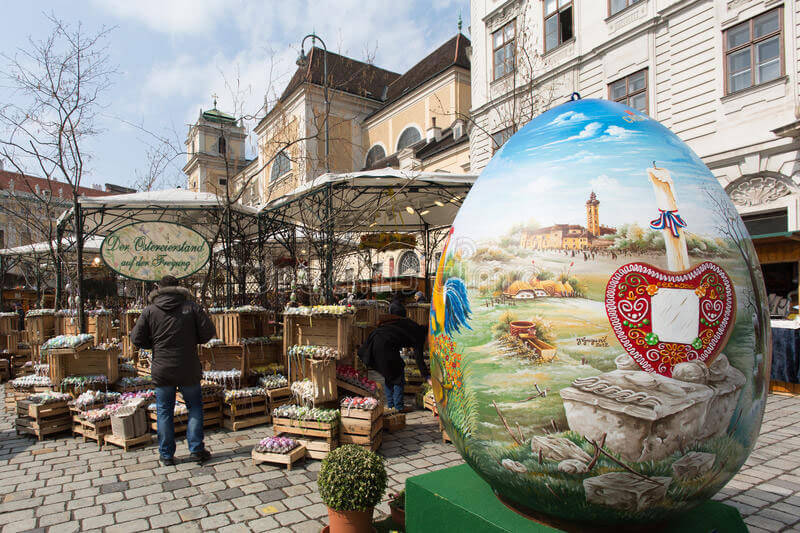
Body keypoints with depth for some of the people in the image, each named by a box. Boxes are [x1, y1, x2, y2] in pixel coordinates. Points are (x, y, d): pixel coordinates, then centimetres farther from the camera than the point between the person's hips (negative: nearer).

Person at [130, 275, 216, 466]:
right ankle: (196, 450, 12)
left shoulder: (149, 311, -2)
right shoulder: (191, 307, -4)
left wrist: (155, 344, 16)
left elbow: (136, 339, -1)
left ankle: (167, 455, 17)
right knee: (195, 407, 13)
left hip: (162, 370, 1)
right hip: (188, 370, -1)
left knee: (164, 412, 12)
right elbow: (209, 332, -6)